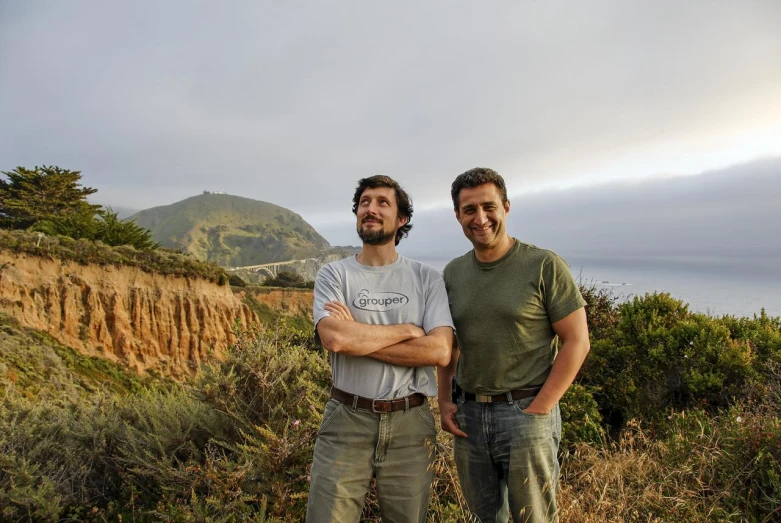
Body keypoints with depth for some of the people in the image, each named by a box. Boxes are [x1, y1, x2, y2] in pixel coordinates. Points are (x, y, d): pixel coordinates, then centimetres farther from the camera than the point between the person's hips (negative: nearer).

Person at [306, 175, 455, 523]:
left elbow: (440, 350, -13)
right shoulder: (334, 275, 0)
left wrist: (356, 336, -14)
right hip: (347, 420, -1)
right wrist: (406, 329, -12)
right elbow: (333, 338, -19)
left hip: (410, 422, 1)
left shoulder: (426, 278, 1)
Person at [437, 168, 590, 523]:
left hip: (525, 412, -4)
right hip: (467, 415, 4)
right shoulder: (453, 273, 4)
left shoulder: (545, 266, -10)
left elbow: (576, 342, -8)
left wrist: (537, 410, -12)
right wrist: (445, 401, 4)